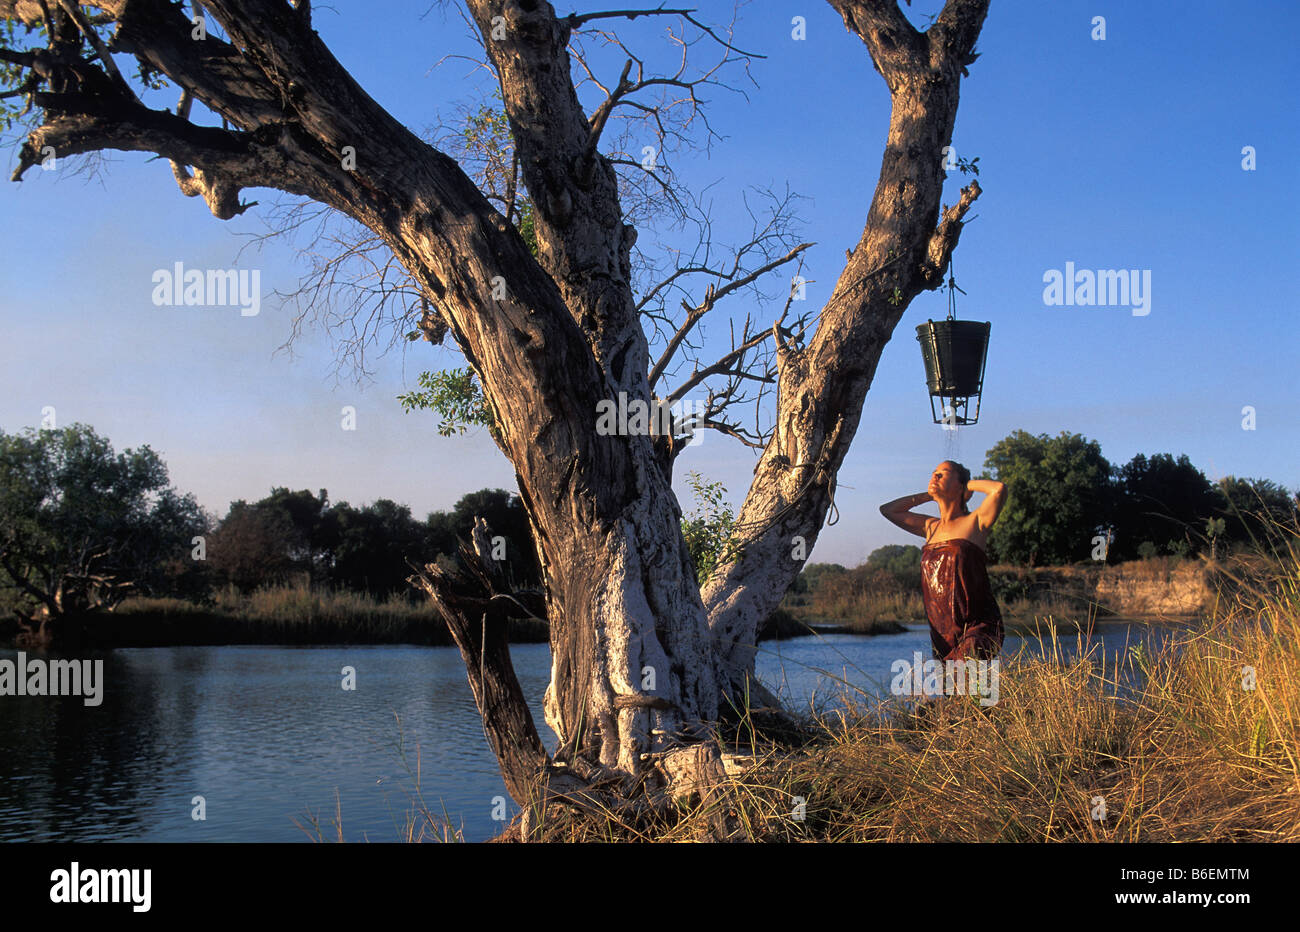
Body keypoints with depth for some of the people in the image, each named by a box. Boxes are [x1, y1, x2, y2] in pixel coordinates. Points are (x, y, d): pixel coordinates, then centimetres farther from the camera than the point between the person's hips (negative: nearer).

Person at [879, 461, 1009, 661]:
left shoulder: (975, 522, 0)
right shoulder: (930, 527, 19)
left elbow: (999, 489, -18)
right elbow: (887, 509, 29)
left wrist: (969, 484, 2)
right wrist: (930, 495, 22)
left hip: (978, 628, -7)